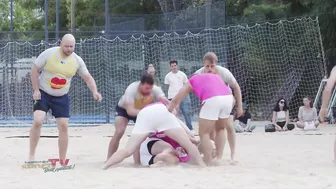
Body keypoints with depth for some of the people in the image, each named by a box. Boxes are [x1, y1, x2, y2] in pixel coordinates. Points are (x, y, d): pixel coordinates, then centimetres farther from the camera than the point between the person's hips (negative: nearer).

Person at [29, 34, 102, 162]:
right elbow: (35, 69, -7)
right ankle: (31, 156, -7)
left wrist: (95, 91, -20)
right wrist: (36, 90, -13)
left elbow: (88, 77, -1)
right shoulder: (49, 54, -16)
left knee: (63, 126, -3)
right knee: (37, 121, -19)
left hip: (61, 97, 3)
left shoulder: (77, 60, -8)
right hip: (43, 94, -3)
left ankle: (62, 160, 7)